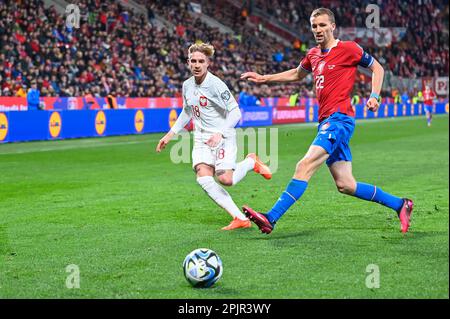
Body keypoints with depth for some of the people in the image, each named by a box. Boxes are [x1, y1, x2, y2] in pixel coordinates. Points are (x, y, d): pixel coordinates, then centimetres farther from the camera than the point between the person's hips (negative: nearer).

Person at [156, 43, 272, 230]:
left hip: (223, 137, -6)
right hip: (201, 138, 6)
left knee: (225, 179, -20)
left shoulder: (215, 84, -15)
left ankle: (251, 162, 15)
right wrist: (170, 134, 20)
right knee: (203, 178, -18)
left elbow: (235, 112, -16)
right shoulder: (187, 85, 6)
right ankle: (240, 218, -15)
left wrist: (220, 133, -28)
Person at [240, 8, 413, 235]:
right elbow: (297, 74, 37)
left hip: (339, 118, -8)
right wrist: (264, 78, 30)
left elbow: (377, 68, 8)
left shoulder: (348, 49, -2)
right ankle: (399, 205, 19)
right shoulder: (313, 55, 18)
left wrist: (374, 96, -7)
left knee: (305, 166, -22)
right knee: (345, 185, 5)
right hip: (327, 122, 8)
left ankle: (271, 219, -28)